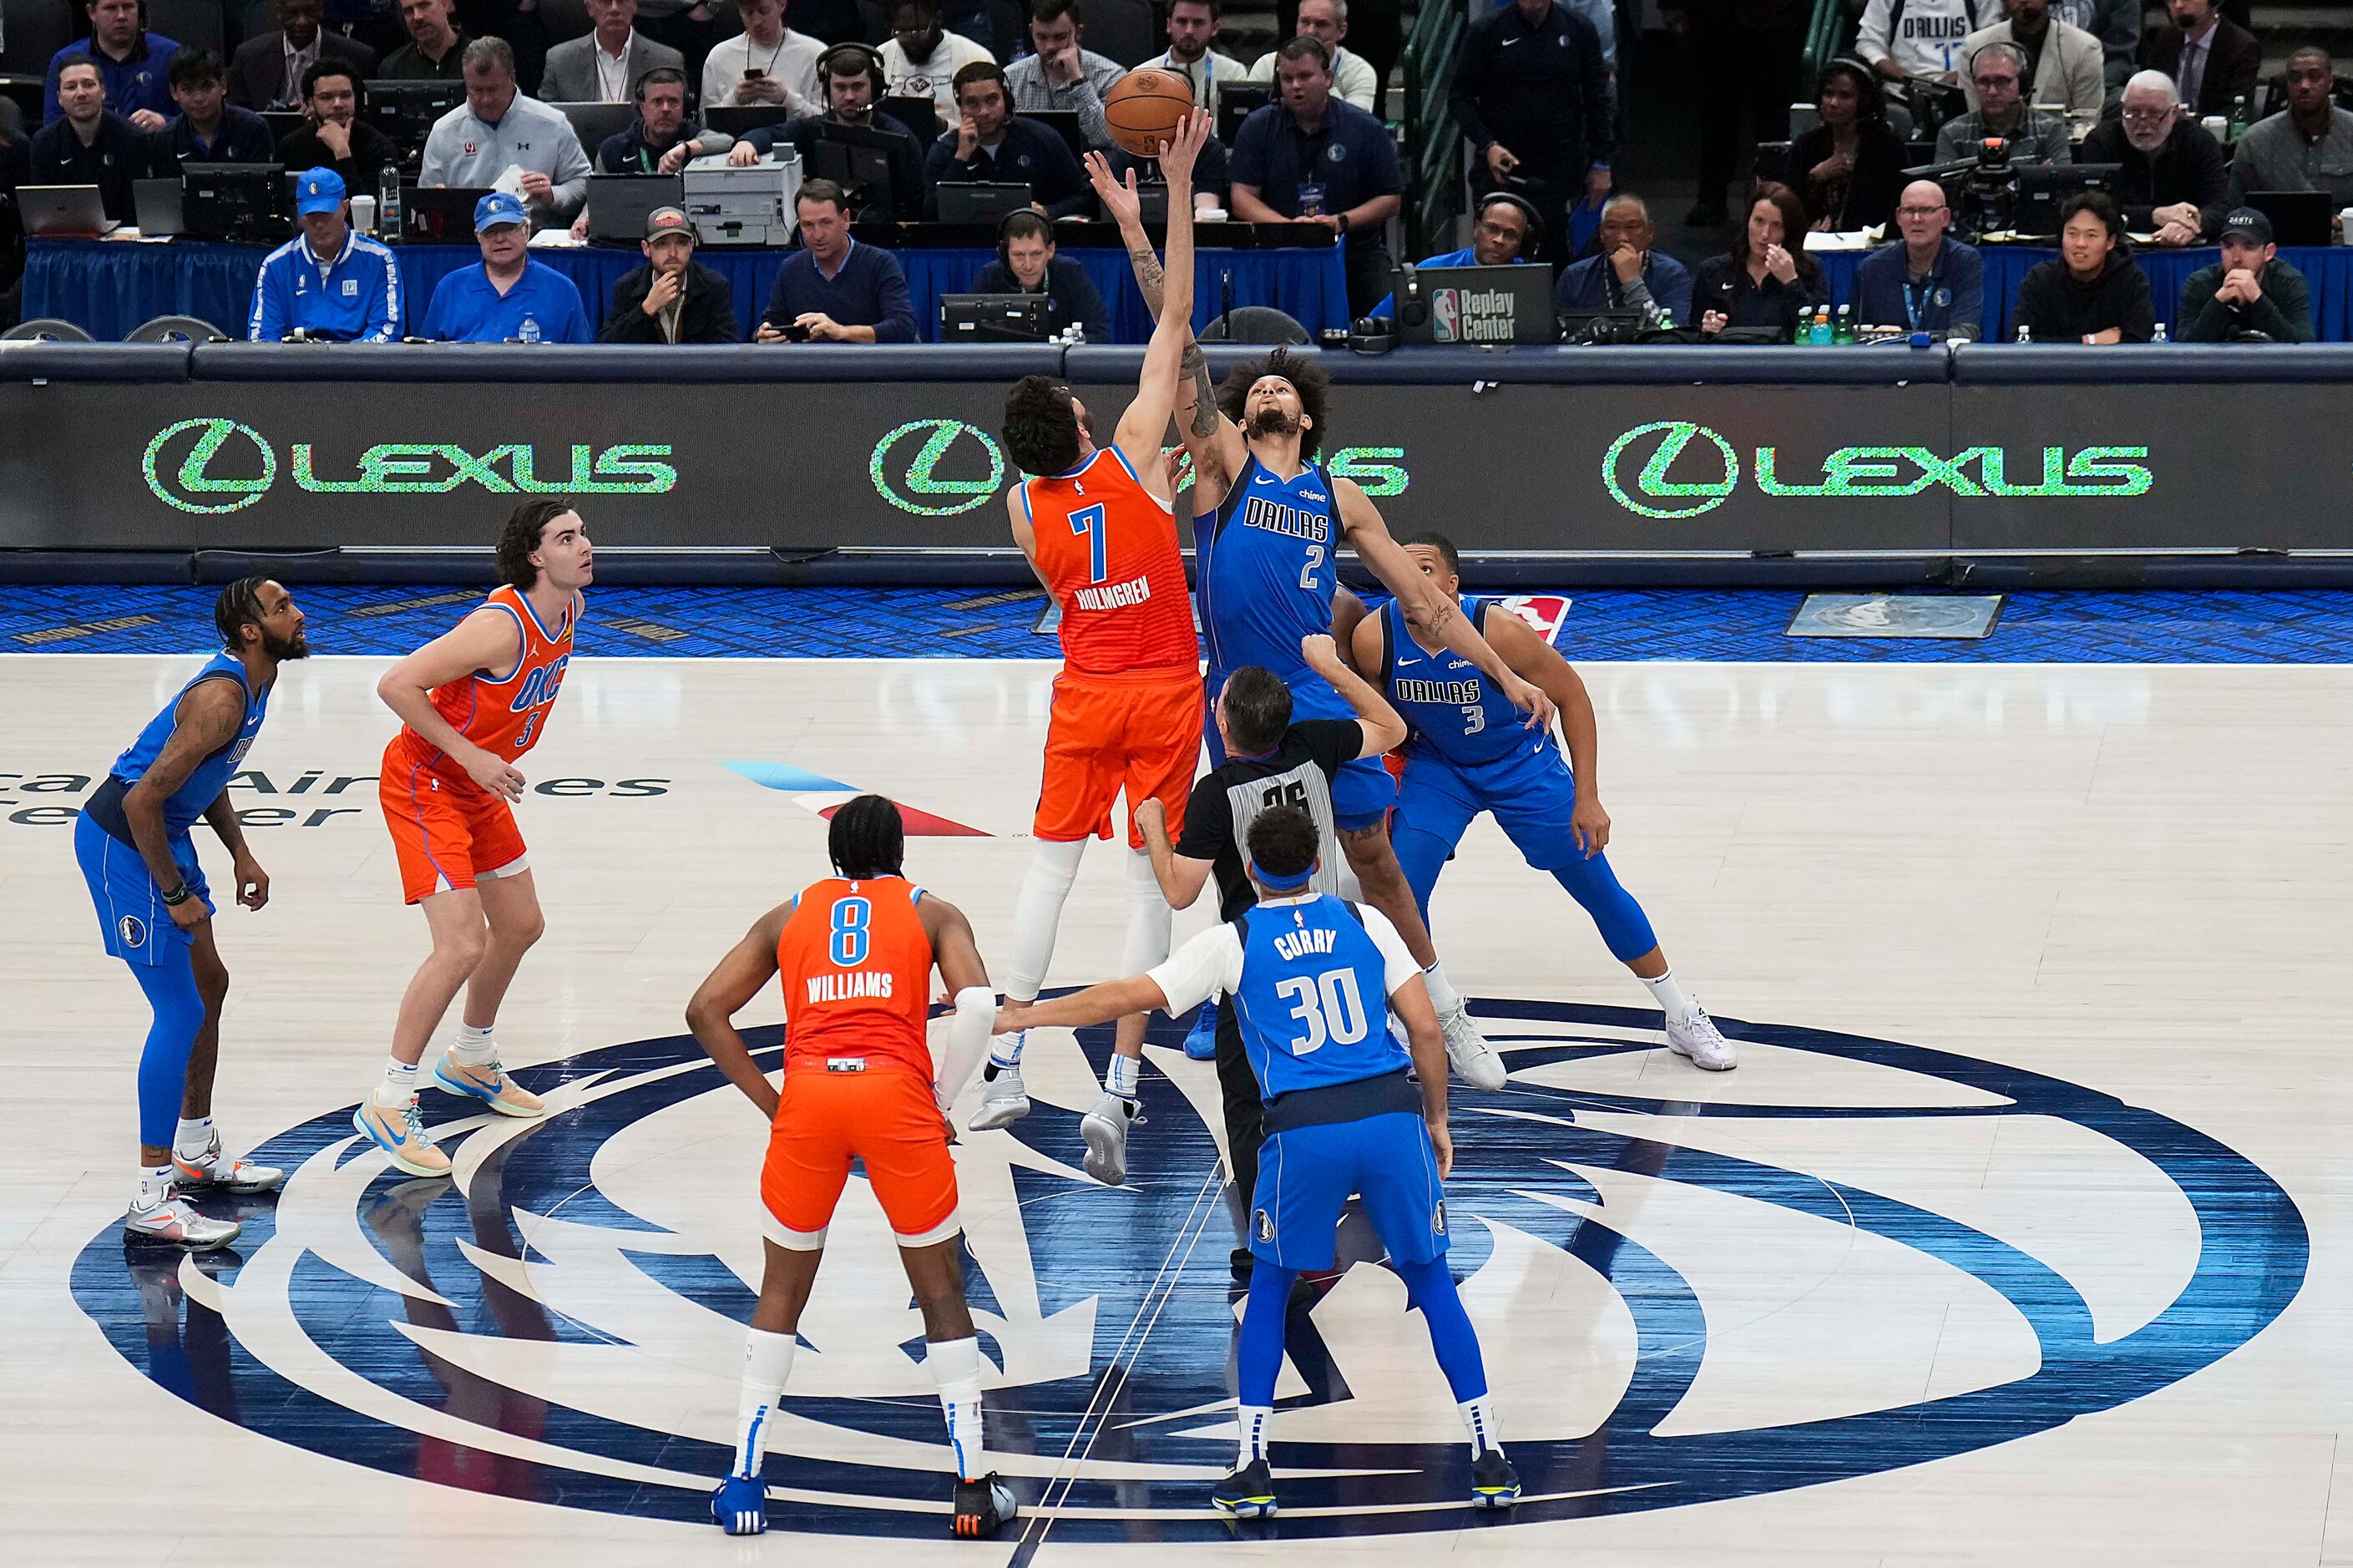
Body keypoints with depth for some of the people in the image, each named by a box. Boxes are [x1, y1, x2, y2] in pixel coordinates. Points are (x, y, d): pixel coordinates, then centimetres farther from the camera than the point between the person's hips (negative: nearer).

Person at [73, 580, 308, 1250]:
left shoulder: (254, 681, 5)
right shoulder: (221, 699, -27)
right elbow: (141, 801, -29)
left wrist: (239, 854, 14)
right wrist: (175, 896, -19)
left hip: (163, 835, 10)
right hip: (120, 842, -10)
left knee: (209, 984, 20)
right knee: (180, 1011, -10)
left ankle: (195, 1151, 37)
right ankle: (151, 1202, -8)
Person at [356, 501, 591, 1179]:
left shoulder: (570, 609, -2)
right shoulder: (502, 626, -30)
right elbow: (396, 685, -29)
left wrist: (498, 758, 14)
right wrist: (469, 755, -27)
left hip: (480, 787, 9)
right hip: (424, 785, -9)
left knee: (520, 925, 18)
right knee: (463, 944, -17)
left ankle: (471, 1061, 41)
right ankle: (388, 1105, -9)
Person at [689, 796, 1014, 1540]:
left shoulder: (789, 915, 25)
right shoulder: (932, 913, 19)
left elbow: (706, 1010, 15)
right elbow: (977, 1003, -1)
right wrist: (941, 1102, 8)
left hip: (807, 1096, 2)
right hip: (895, 1092, -1)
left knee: (780, 1294, 18)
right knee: (942, 1294, 12)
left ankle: (743, 1481, 13)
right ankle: (974, 1487, 8)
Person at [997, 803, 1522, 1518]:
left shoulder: (1233, 943, 8)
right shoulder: (1364, 922, 13)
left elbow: (1127, 998, 7)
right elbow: (1426, 1030, 8)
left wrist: (1020, 1017, 17)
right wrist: (1437, 1120, 21)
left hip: (1304, 1131, -1)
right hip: (1391, 1116, 1)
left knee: (1269, 1288, 19)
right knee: (1432, 1282, 14)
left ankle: (1252, 1468, 12)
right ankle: (1490, 1461, 9)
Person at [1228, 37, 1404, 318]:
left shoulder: (1366, 129, 5)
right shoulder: (1257, 128, 8)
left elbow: (1391, 200, 6)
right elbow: (1242, 199, 2)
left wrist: (1341, 222, -11)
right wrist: (1289, 226, -15)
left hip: (1356, 252, 1)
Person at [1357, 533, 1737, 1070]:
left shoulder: (1498, 629, -32)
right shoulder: (1374, 638, -25)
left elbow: (1571, 695, -18)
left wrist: (1586, 798, -17)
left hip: (1520, 763, -2)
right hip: (1436, 767, 2)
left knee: (1596, 884, 4)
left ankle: (1683, 1018, 18)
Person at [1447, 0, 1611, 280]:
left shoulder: (1580, 31, 4)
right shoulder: (1486, 31, 0)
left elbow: (1596, 99, 9)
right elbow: (1462, 97, 3)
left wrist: (1601, 163, 5)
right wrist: (1487, 145, -11)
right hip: (1500, 171, 0)